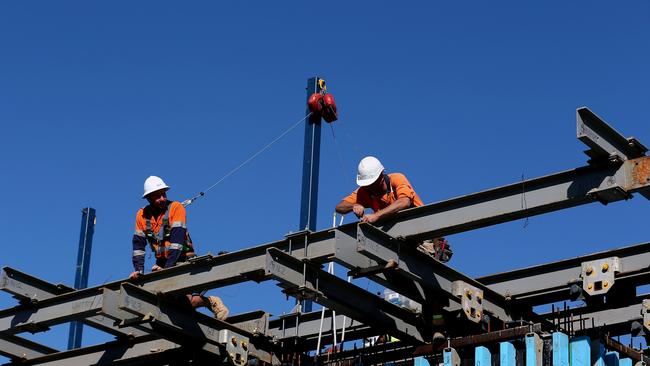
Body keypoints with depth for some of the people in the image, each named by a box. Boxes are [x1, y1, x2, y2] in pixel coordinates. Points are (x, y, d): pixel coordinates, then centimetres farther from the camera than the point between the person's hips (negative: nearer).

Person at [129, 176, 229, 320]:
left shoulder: (175, 208, -13)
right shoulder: (142, 215, 3)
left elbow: (177, 239, -22)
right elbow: (138, 244, 5)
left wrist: (168, 268, -30)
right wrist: (138, 269, -8)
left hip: (183, 261, -5)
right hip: (162, 263, 5)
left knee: (187, 301, -22)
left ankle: (211, 302, 9)